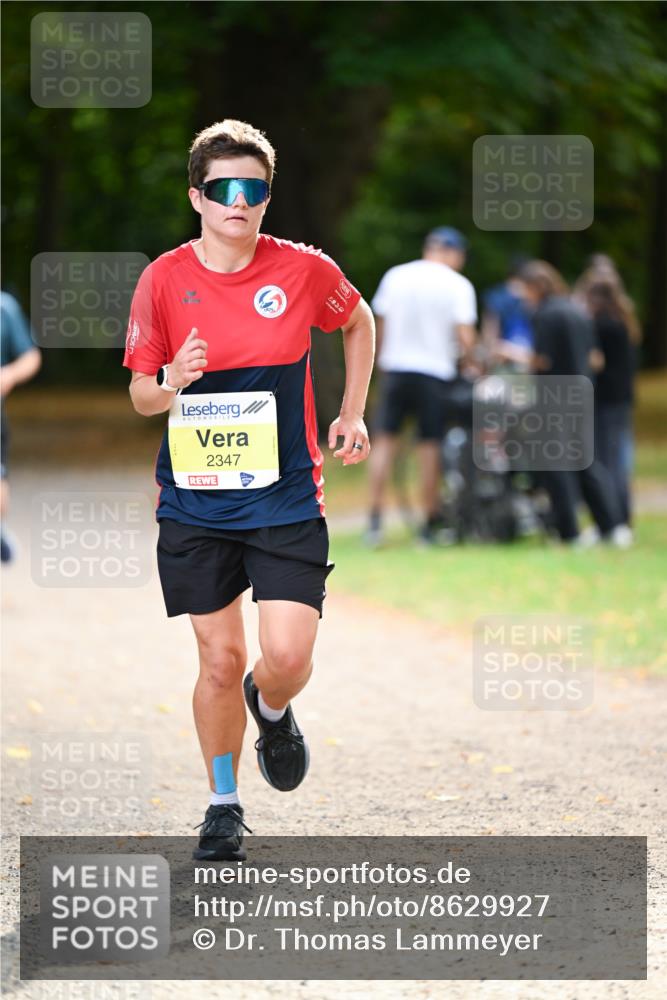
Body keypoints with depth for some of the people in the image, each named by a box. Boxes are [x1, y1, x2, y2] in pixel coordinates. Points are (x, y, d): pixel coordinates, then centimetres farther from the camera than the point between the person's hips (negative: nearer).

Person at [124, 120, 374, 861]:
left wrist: (352, 413, 12)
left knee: (287, 655, -10)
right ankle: (223, 805, 22)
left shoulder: (304, 271, -5)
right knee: (219, 659, 3)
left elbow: (358, 322, 17)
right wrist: (172, 383, -20)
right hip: (195, 500, 0)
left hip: (286, 499, 0)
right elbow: (139, 395, 3)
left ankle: (272, 713, 27)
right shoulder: (164, 280, -5)